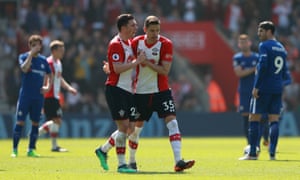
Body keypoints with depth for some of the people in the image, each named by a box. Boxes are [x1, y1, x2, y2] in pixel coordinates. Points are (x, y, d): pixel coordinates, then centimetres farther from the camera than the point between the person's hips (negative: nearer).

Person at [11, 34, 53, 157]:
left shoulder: (43, 60, 10)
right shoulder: (23, 57, -1)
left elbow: (50, 74, 24)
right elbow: (24, 68, -22)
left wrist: (48, 87, 9)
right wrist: (31, 54, -19)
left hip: (38, 96, 4)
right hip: (25, 95, -4)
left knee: (35, 123, 4)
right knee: (20, 122, -6)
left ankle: (31, 150, 11)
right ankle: (14, 149, -1)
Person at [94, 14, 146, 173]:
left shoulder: (129, 43, 17)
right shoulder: (116, 44, -13)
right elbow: (117, 68, -22)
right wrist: (136, 62, -19)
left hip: (127, 91, 9)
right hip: (116, 89, -9)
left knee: (129, 128, 8)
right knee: (124, 126, -9)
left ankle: (103, 150, 23)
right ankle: (121, 164, -3)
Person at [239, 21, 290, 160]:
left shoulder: (264, 46, -7)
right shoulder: (281, 48, 16)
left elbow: (263, 66, -18)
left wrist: (256, 86, -17)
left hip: (263, 88, -7)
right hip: (277, 90, 7)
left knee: (254, 119, -1)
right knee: (274, 120, 4)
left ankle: (252, 153, -3)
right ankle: (272, 153, -3)